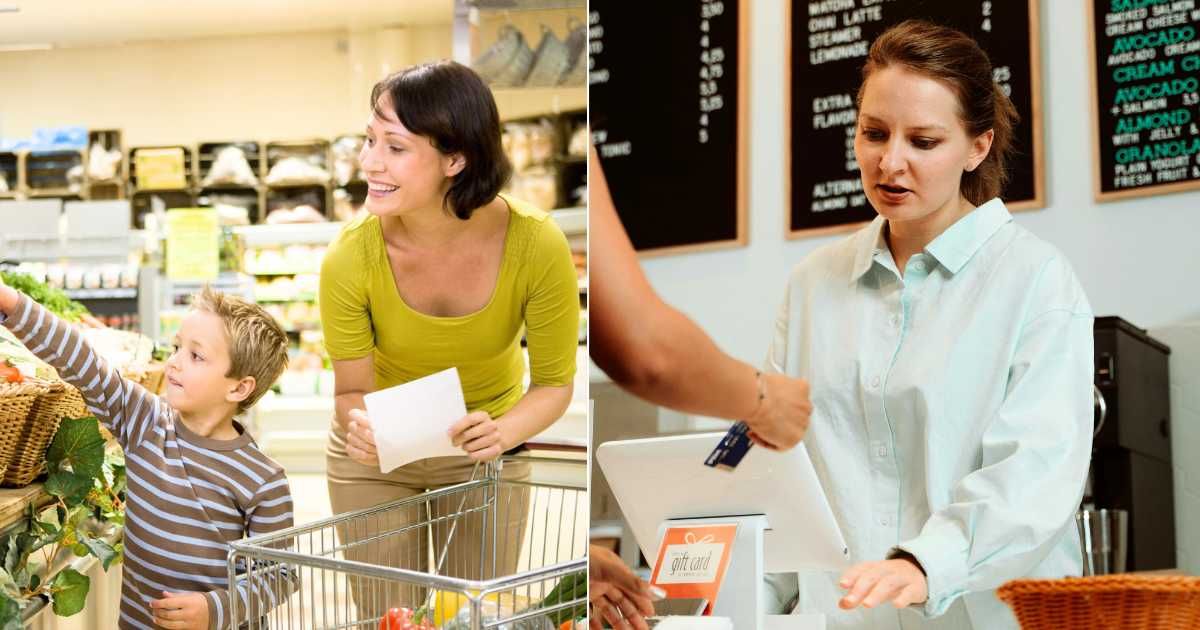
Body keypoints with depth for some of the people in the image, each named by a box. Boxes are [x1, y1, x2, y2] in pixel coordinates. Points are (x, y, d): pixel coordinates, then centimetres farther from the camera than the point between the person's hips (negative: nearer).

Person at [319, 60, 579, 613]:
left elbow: (554, 382, -16)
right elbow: (352, 388, -15)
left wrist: (504, 431, -36)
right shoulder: (351, 257, -29)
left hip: (484, 451, 1)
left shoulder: (536, 245, -30)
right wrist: (359, 423, -37)